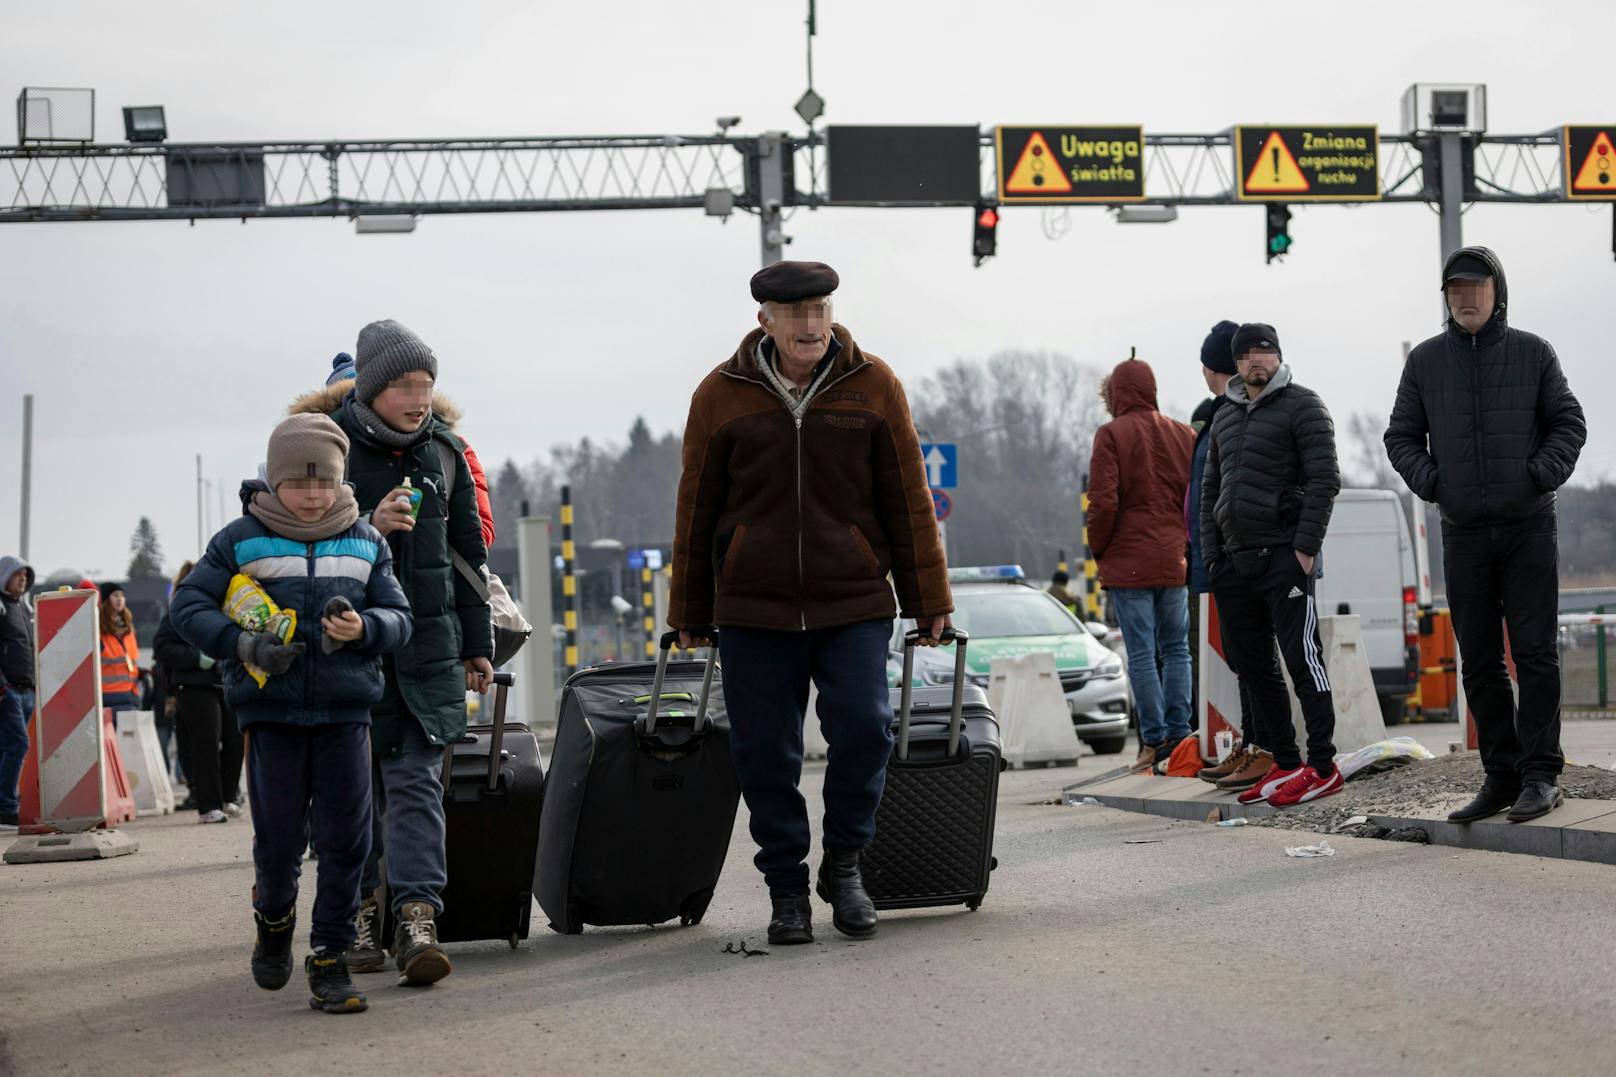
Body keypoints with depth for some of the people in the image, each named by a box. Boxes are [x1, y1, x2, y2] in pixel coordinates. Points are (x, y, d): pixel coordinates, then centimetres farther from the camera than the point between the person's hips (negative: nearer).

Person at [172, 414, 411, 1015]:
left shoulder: (365, 543, 10)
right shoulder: (241, 541, 3)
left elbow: (398, 616, 9)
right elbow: (189, 606, 2)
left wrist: (364, 627, -14)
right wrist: (244, 645, -13)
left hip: (345, 709, 2)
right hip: (271, 708, -1)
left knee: (346, 838, -4)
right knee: (277, 839, 1)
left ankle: (329, 958, 6)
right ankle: (274, 920, 32)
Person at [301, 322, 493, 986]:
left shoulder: (444, 451, 8)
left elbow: (469, 552, 16)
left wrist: (478, 645, 16)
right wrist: (368, 527, -22)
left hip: (427, 646, 2)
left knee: (415, 780, -7)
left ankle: (417, 919, -16)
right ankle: (359, 913, 16)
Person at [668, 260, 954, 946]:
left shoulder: (873, 387, 2)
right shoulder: (722, 395, 2)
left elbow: (908, 501, 7)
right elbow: (697, 510, 9)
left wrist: (929, 600, 7)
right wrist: (689, 615, 11)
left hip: (854, 605, 0)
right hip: (753, 611, 0)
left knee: (863, 729, -12)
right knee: (765, 754, 1)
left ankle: (843, 864, 10)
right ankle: (787, 889, 16)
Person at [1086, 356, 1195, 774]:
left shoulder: (1112, 435, -7)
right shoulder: (1183, 435, 9)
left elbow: (1103, 503, -12)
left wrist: (1098, 550, 1)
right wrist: (1185, 542, 16)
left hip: (1128, 562, -4)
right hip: (1173, 562, 4)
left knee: (1141, 652, -2)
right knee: (1175, 648, 11)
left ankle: (1154, 739, -4)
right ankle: (1178, 733, 7)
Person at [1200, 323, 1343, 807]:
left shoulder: (1302, 406, -2)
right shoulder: (1224, 417, 20)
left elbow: (1324, 480, -10)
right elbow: (1210, 490, 22)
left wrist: (1305, 547, -16)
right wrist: (1211, 554, 11)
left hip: (1282, 558, -8)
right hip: (1234, 562, 8)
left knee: (1302, 659, -10)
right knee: (1253, 667, 9)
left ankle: (1322, 767, -10)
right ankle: (1284, 764, 15)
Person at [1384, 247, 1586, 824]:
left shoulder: (1533, 353, 3)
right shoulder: (1425, 361, 6)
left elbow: (1569, 423, 6)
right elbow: (1401, 436, 12)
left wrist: (1542, 474, -9)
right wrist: (1430, 481, -3)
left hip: (1529, 527, -2)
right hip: (1463, 533, 2)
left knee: (1535, 654, -5)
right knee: (1480, 662, 4)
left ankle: (1541, 775, -2)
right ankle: (1501, 775, 11)